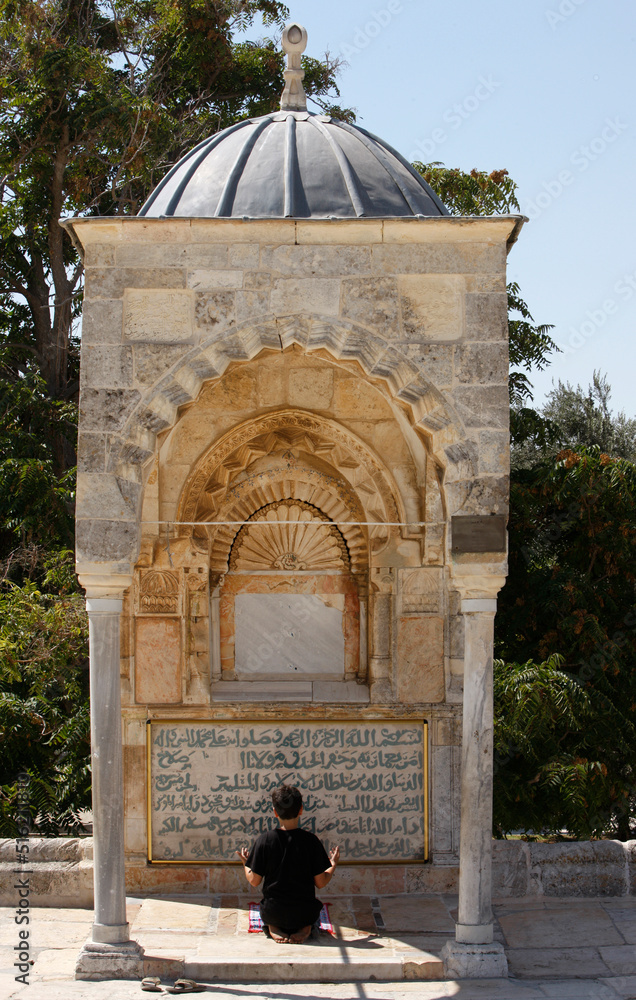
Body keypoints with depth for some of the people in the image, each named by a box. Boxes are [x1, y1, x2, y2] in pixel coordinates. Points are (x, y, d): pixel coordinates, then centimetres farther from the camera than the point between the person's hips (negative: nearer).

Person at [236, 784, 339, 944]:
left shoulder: (265, 839, -9)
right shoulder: (311, 840, -9)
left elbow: (254, 881, -4)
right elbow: (321, 883, -5)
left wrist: (246, 864, 18)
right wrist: (333, 865, 15)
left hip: (273, 913, 0)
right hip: (304, 912, 0)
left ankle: (274, 927, 2)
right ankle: (304, 927, 1)